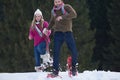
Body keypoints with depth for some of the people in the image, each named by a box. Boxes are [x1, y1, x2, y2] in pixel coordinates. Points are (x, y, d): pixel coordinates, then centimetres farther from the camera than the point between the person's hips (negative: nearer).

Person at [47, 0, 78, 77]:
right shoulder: (53, 11, 12)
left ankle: (74, 68, 17)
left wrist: (62, 17, -26)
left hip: (68, 32, -2)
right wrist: (48, 28, 13)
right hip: (58, 33, 2)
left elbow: (74, 14, -18)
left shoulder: (67, 7, -1)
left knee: (74, 51, -5)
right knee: (56, 52, -8)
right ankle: (55, 71, -5)